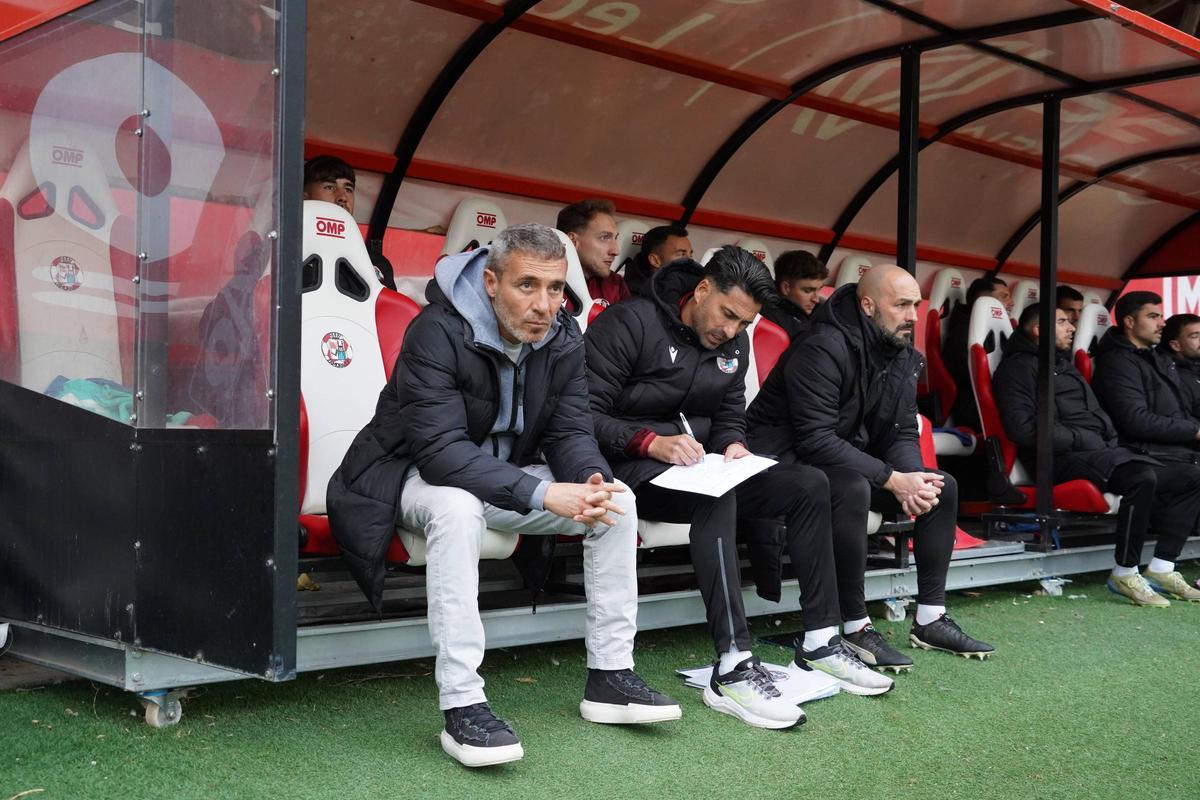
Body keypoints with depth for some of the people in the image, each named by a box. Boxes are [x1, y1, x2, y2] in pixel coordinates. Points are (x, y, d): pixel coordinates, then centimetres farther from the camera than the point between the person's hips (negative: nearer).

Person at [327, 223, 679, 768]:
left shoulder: (563, 339, -7)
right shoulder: (436, 333, -27)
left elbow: (571, 432, -6)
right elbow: (440, 450, -35)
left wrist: (590, 483, -31)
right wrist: (543, 494, -43)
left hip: (506, 475, 6)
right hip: (417, 475, -6)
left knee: (618, 500, -10)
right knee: (459, 506, -39)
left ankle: (610, 676, -2)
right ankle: (461, 706, -35)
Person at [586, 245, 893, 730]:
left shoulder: (734, 344, 12)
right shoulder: (629, 323, -12)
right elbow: (585, 414, -17)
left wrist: (733, 446, -7)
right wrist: (652, 442, -30)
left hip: (700, 466, 8)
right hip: (632, 469, -8)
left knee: (809, 484, -8)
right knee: (717, 496, -37)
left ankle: (820, 642, -4)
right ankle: (733, 667, -42)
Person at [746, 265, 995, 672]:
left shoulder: (902, 356, 5)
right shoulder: (824, 348, -23)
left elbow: (902, 432, 5)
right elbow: (815, 440, -29)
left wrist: (913, 478, -18)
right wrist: (892, 479, -29)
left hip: (853, 460, 9)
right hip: (788, 461, -9)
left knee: (943, 487, -1)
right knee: (852, 490, -38)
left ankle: (930, 619, 4)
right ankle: (855, 627, -26)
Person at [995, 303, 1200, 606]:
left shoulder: (1065, 365, 29)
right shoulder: (1019, 366, -1)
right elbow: (1022, 428, -14)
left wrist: (1109, 439, 11)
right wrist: (1079, 439, -11)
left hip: (1102, 452, 10)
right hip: (1065, 459, -10)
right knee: (1143, 478, -34)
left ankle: (1161, 569, -2)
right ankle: (1124, 575, -21)